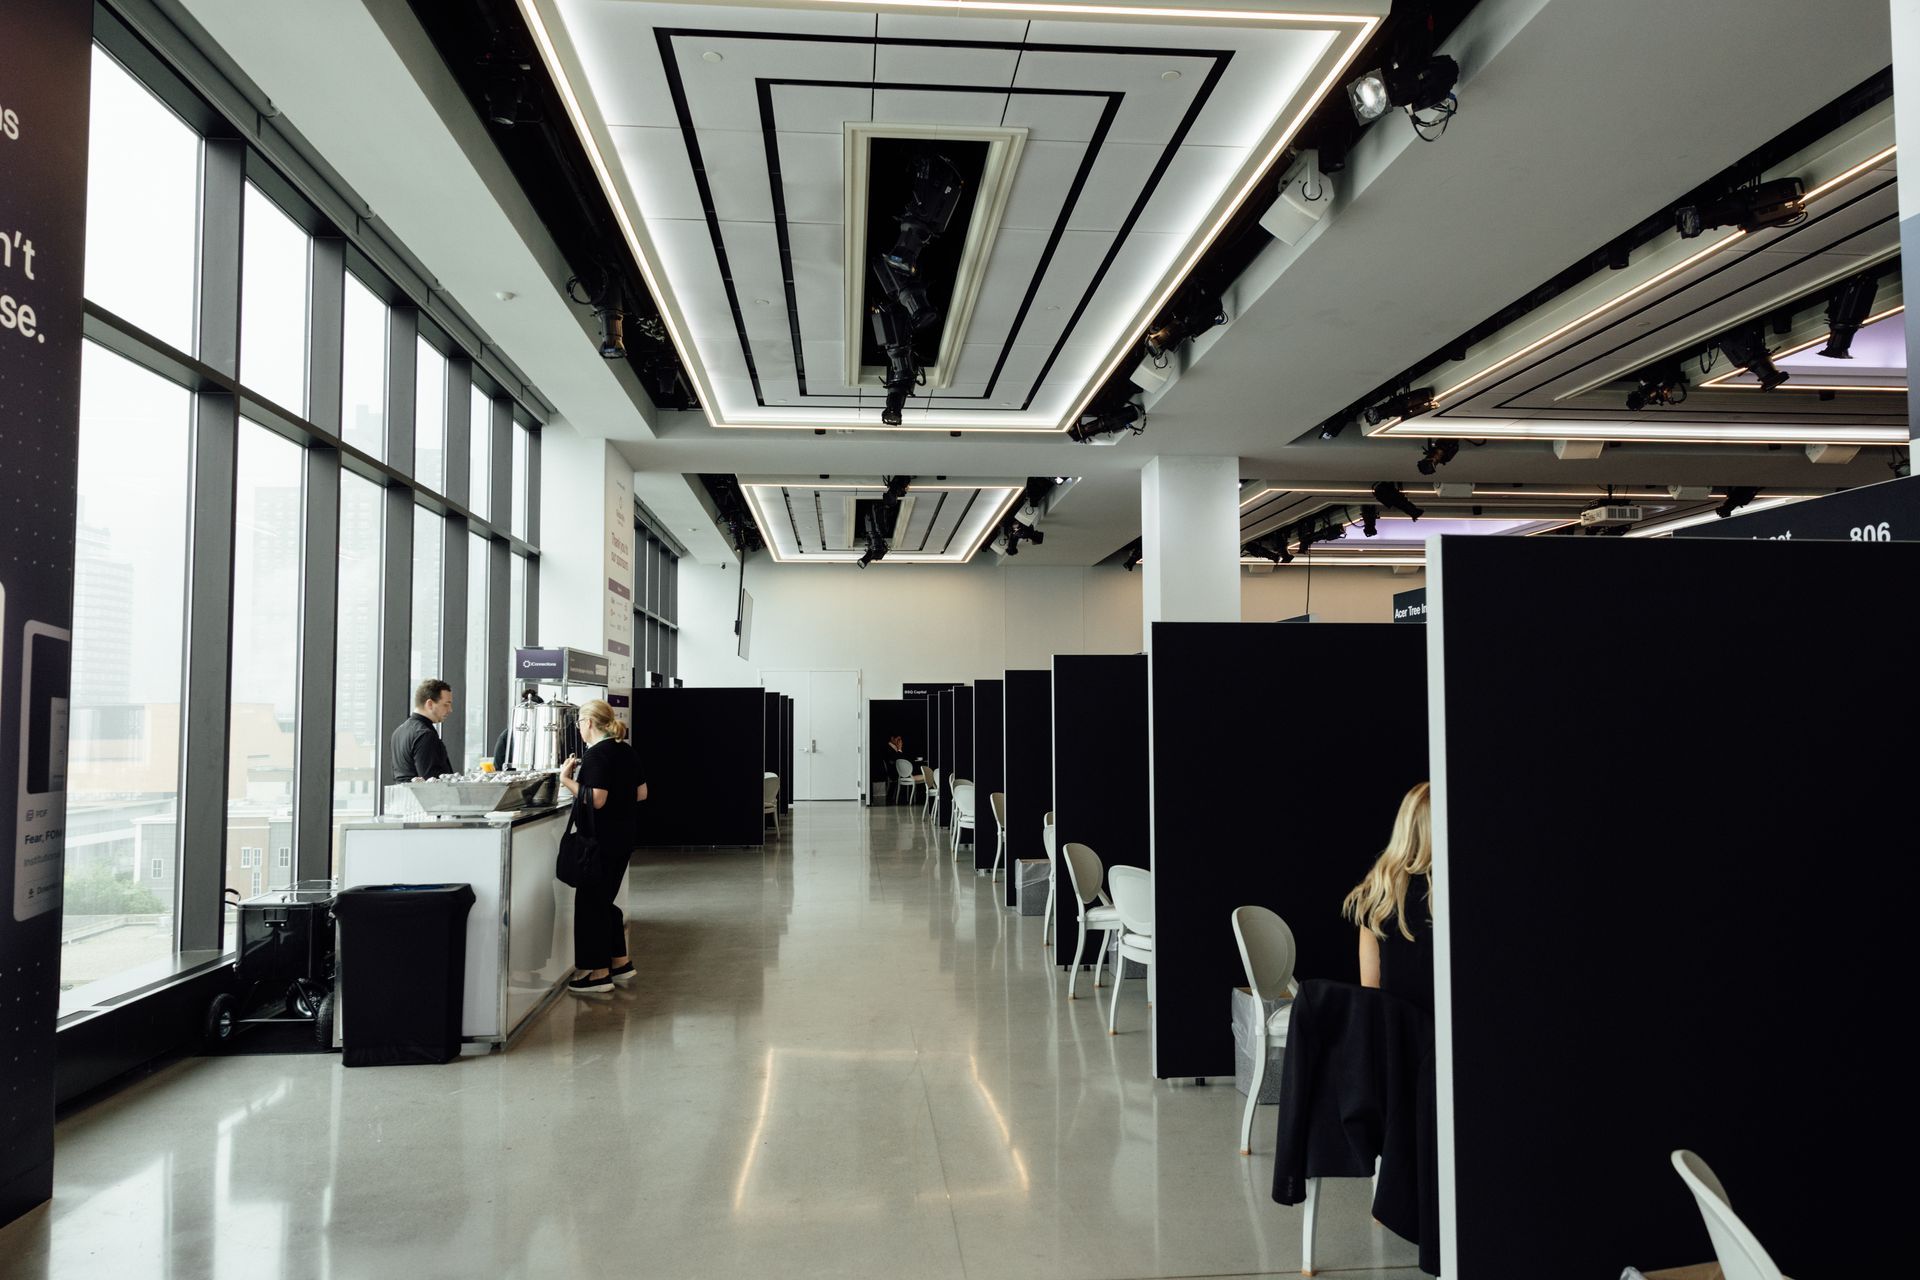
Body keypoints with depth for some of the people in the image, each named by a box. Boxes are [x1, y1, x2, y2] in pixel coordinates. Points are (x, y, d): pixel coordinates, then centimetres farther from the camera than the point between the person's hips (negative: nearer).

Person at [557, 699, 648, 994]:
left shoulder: (598, 754, -16)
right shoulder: (627, 752, 10)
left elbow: (596, 800, -23)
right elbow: (641, 793, 13)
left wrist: (567, 779, -16)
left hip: (601, 839, -9)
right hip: (625, 837, 9)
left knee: (590, 902, 1)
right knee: (605, 900, 19)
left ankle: (598, 973, 6)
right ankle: (620, 963, 24)